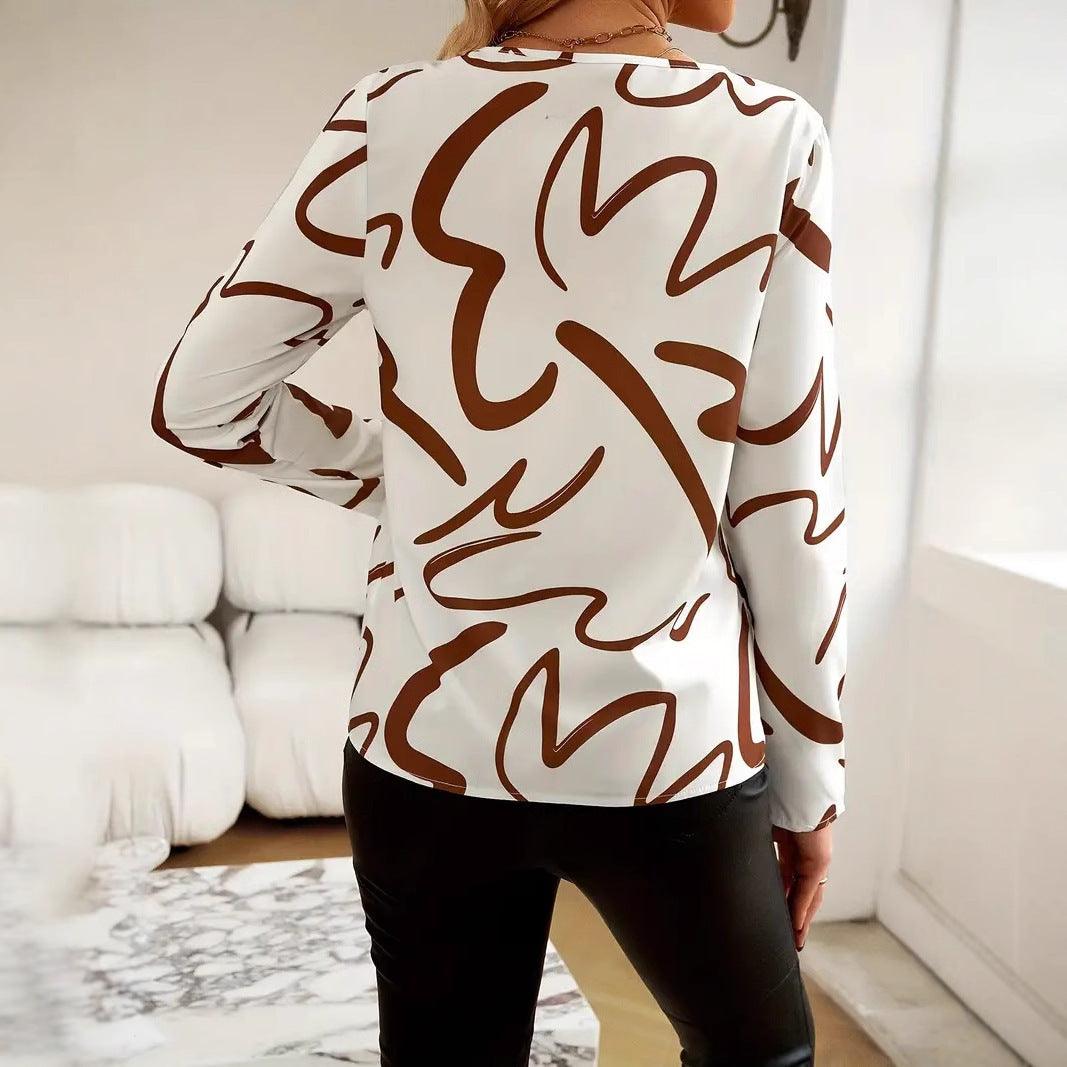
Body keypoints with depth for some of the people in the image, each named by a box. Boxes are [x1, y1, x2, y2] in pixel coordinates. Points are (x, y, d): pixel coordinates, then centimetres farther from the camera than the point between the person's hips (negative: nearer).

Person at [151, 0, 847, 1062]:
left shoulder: (392, 119, -4)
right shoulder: (769, 137, -7)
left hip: (430, 741, 2)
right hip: (669, 743, -1)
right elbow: (790, 514, -6)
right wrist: (810, 780, 5)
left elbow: (200, 401, 2)